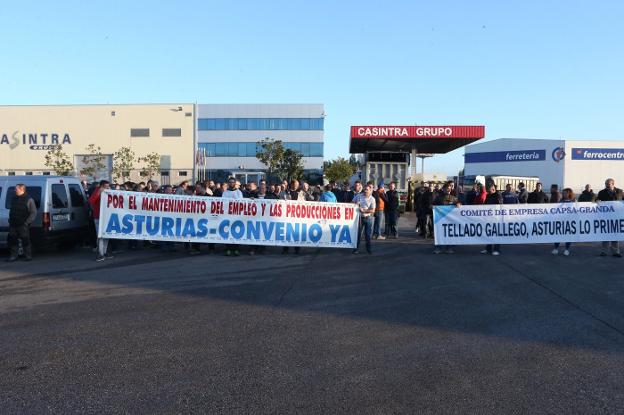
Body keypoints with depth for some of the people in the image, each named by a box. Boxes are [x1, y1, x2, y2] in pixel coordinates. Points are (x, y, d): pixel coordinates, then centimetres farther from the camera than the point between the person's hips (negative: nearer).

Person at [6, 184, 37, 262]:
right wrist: (10, 220, 14)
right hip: (13, 225, 6)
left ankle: (28, 256, 8)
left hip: (23, 225, -6)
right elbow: (11, 210, 25)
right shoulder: (14, 198, 14)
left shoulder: (29, 199, -6)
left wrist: (27, 222, -13)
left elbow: (34, 212, -7)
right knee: (12, 240, 7)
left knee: (25, 241, -2)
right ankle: (13, 256, 16)